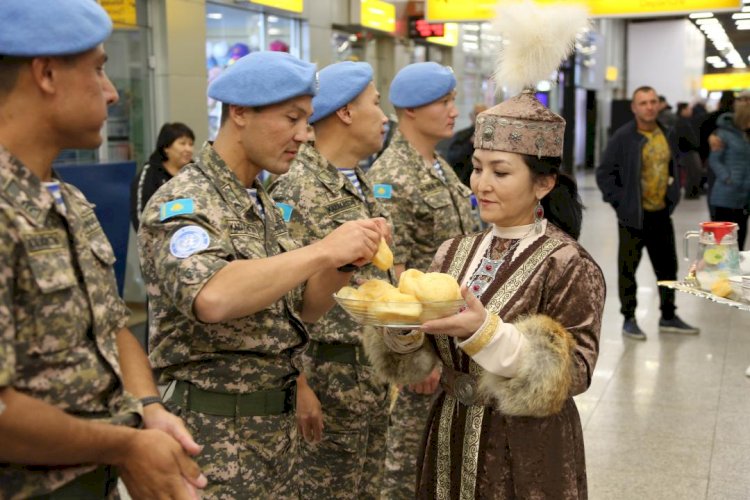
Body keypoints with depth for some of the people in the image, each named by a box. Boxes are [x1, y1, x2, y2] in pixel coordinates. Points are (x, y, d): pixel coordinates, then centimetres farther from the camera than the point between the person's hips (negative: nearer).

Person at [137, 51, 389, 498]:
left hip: (278, 424, 8)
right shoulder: (183, 204, -16)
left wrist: (347, 261, -7)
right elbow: (212, 298, -35)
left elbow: (302, 308, 11)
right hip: (214, 430, -8)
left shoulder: (264, 204, 10)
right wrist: (323, 251, -30)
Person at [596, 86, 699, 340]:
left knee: (668, 266, 14)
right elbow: (604, 173, -9)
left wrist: (673, 195, 11)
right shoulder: (623, 137, -11)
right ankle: (629, 319, 17)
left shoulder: (666, 135, 7)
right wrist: (620, 201, -13)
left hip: (661, 214, 6)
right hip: (633, 215, -6)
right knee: (628, 269, 5)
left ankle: (668, 317, 28)